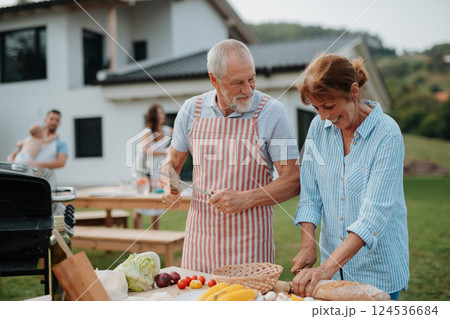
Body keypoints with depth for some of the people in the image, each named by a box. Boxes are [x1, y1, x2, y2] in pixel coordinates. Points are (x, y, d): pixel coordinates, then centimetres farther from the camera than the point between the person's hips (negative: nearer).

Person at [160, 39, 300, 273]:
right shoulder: (192, 110, 2)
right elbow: (173, 163, 16)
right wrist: (169, 187, -5)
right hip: (200, 234, 3)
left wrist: (245, 199, -19)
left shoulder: (272, 111, -7)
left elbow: (293, 181, -8)